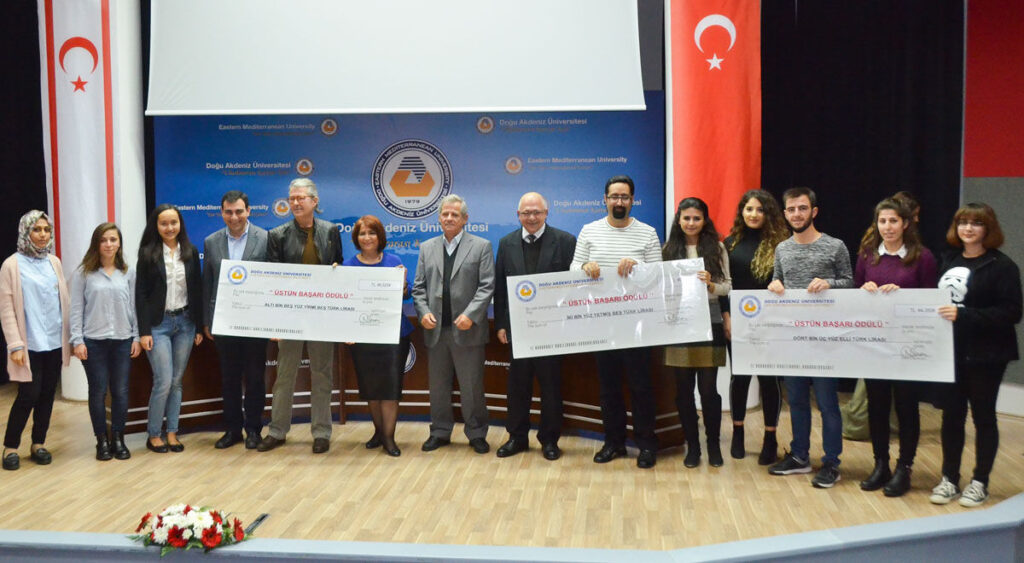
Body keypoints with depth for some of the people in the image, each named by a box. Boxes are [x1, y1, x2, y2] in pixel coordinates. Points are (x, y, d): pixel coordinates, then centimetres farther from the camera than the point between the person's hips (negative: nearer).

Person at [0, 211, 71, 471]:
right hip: (30, 343, -4)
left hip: (55, 342, 4)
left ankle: (38, 444, 22)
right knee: (29, 395, -3)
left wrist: (71, 336, 9)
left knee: (47, 394, 9)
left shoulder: (54, 262, 8)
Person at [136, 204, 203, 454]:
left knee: (177, 381, 8)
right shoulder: (147, 254, -3)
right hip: (158, 323, -3)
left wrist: (199, 327, 6)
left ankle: (172, 433, 17)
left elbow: (197, 291, 8)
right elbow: (140, 295, -4)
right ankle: (154, 435, 8)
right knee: (163, 382, -7)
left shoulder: (190, 253, 6)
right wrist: (143, 331, -9)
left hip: (185, 323, 3)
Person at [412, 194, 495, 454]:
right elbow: (419, 287, 11)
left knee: (472, 386, 3)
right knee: (438, 385, 12)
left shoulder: (481, 246, 1)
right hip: (436, 329, 4)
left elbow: (486, 286, -5)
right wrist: (424, 312, -6)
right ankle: (440, 432, 24)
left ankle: (476, 434, 16)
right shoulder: (427, 248, 12)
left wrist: (470, 315, -16)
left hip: (467, 329, -3)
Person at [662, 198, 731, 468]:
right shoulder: (669, 249, 5)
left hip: (709, 324, -1)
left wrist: (710, 285, -19)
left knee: (708, 388, 1)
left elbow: (727, 286, 0)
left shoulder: (716, 248, 2)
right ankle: (692, 446, 20)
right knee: (684, 389, 7)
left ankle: (714, 445, 18)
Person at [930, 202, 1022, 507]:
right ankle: (949, 478, 20)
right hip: (951, 352, 5)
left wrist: (963, 314, -24)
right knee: (951, 414, 9)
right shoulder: (949, 260, 9)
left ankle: (980, 483, 17)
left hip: (985, 356, -5)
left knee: (983, 416, 6)